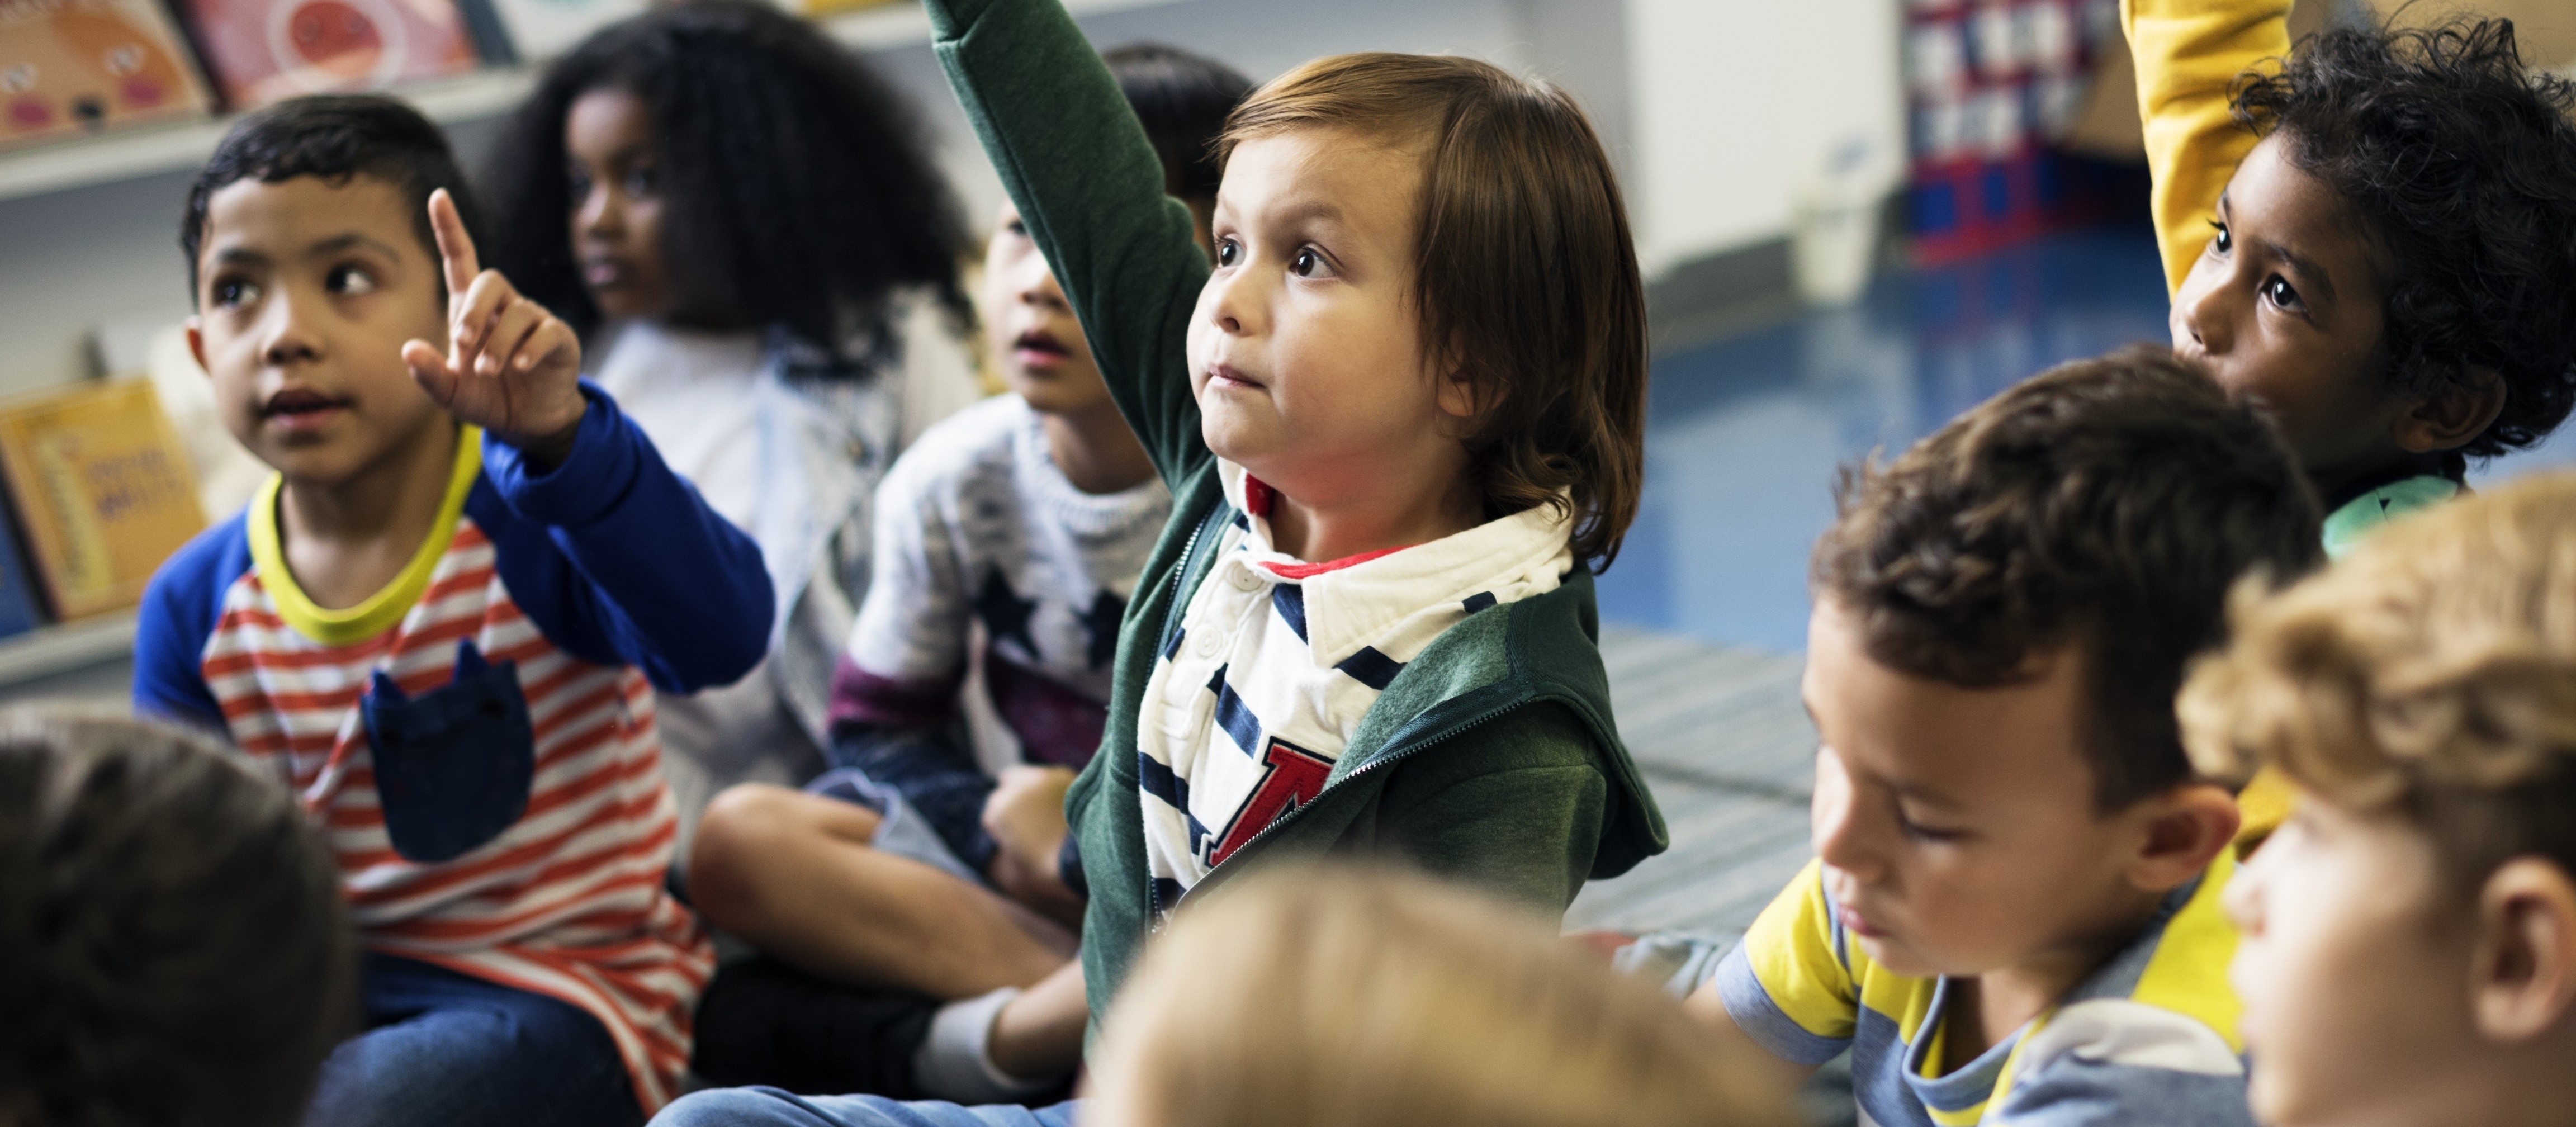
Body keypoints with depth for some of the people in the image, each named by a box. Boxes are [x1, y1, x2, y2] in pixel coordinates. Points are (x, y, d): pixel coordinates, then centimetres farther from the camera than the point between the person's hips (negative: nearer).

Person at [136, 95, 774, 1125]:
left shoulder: (529, 520, -13)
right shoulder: (196, 608, 1)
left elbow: (720, 636, -34)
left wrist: (557, 434, -47)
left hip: (562, 991, -5)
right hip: (326, 992, 5)